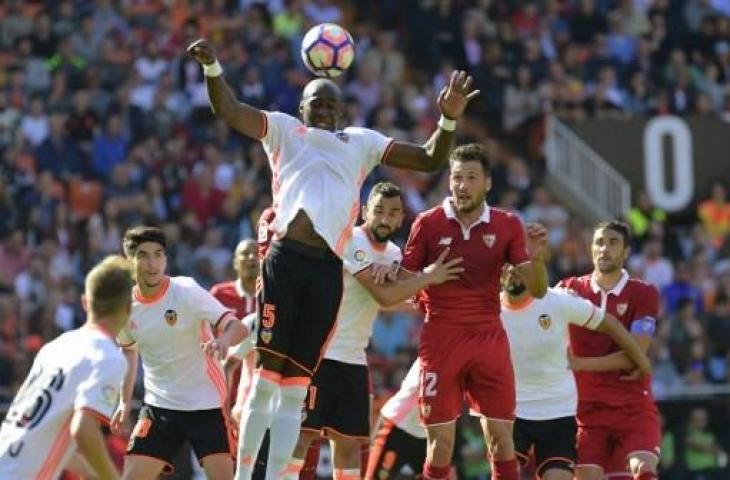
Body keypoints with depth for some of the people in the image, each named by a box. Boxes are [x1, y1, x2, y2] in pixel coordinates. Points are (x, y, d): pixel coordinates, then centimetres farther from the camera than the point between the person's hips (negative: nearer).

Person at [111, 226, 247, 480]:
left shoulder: (186, 291, -15)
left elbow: (237, 327, -23)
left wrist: (223, 340, -46)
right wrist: (124, 401, 15)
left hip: (206, 402, -4)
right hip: (159, 405, 4)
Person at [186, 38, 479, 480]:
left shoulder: (362, 143, 22)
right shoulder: (284, 131, 17)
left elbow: (430, 160, 20)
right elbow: (228, 109, 6)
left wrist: (449, 119, 2)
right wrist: (212, 67, -12)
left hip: (327, 269, 2)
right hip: (284, 260, -2)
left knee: (296, 385, 5)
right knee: (267, 373, -7)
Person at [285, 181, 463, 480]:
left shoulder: (393, 254, 11)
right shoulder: (351, 241, -15)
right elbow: (384, 295, -20)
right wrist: (429, 277, -12)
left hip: (353, 360, 8)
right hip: (319, 354, -8)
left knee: (349, 441, 10)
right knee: (303, 433, -12)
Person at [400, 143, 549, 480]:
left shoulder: (507, 225, 4)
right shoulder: (428, 224, 1)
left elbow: (537, 290, 4)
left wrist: (536, 258, -16)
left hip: (489, 339, 1)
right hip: (441, 342, -1)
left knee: (501, 440, -3)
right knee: (440, 445, -2)